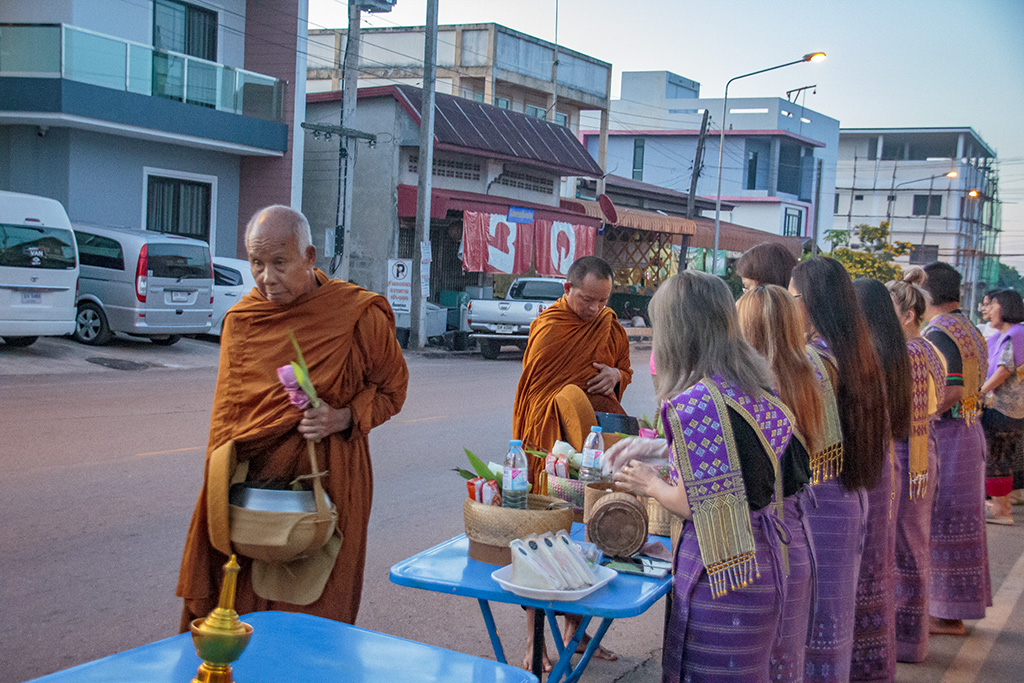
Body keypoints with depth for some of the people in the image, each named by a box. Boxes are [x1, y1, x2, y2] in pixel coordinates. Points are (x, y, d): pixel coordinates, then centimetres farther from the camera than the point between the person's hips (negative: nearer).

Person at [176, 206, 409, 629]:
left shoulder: (358, 314, -6)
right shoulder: (242, 319, 5)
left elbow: (390, 389, 5)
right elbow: (227, 408, 12)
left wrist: (343, 418, -13)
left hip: (325, 480, -3)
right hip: (249, 485, 3)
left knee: (314, 613, 4)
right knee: (240, 602, 6)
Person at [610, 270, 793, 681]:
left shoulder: (694, 403, -22)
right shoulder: (756, 383, 3)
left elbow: (699, 504, -17)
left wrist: (652, 485, 2)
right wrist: (659, 447, 22)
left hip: (719, 570, -8)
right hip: (761, 560, 8)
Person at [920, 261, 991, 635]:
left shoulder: (937, 335, -17)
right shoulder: (970, 331, 13)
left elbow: (950, 393, -25)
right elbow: (972, 388, 16)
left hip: (943, 435, -10)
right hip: (970, 432, 10)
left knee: (938, 522, -3)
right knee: (959, 520, 14)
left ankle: (944, 615, 4)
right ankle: (954, 611, 23)